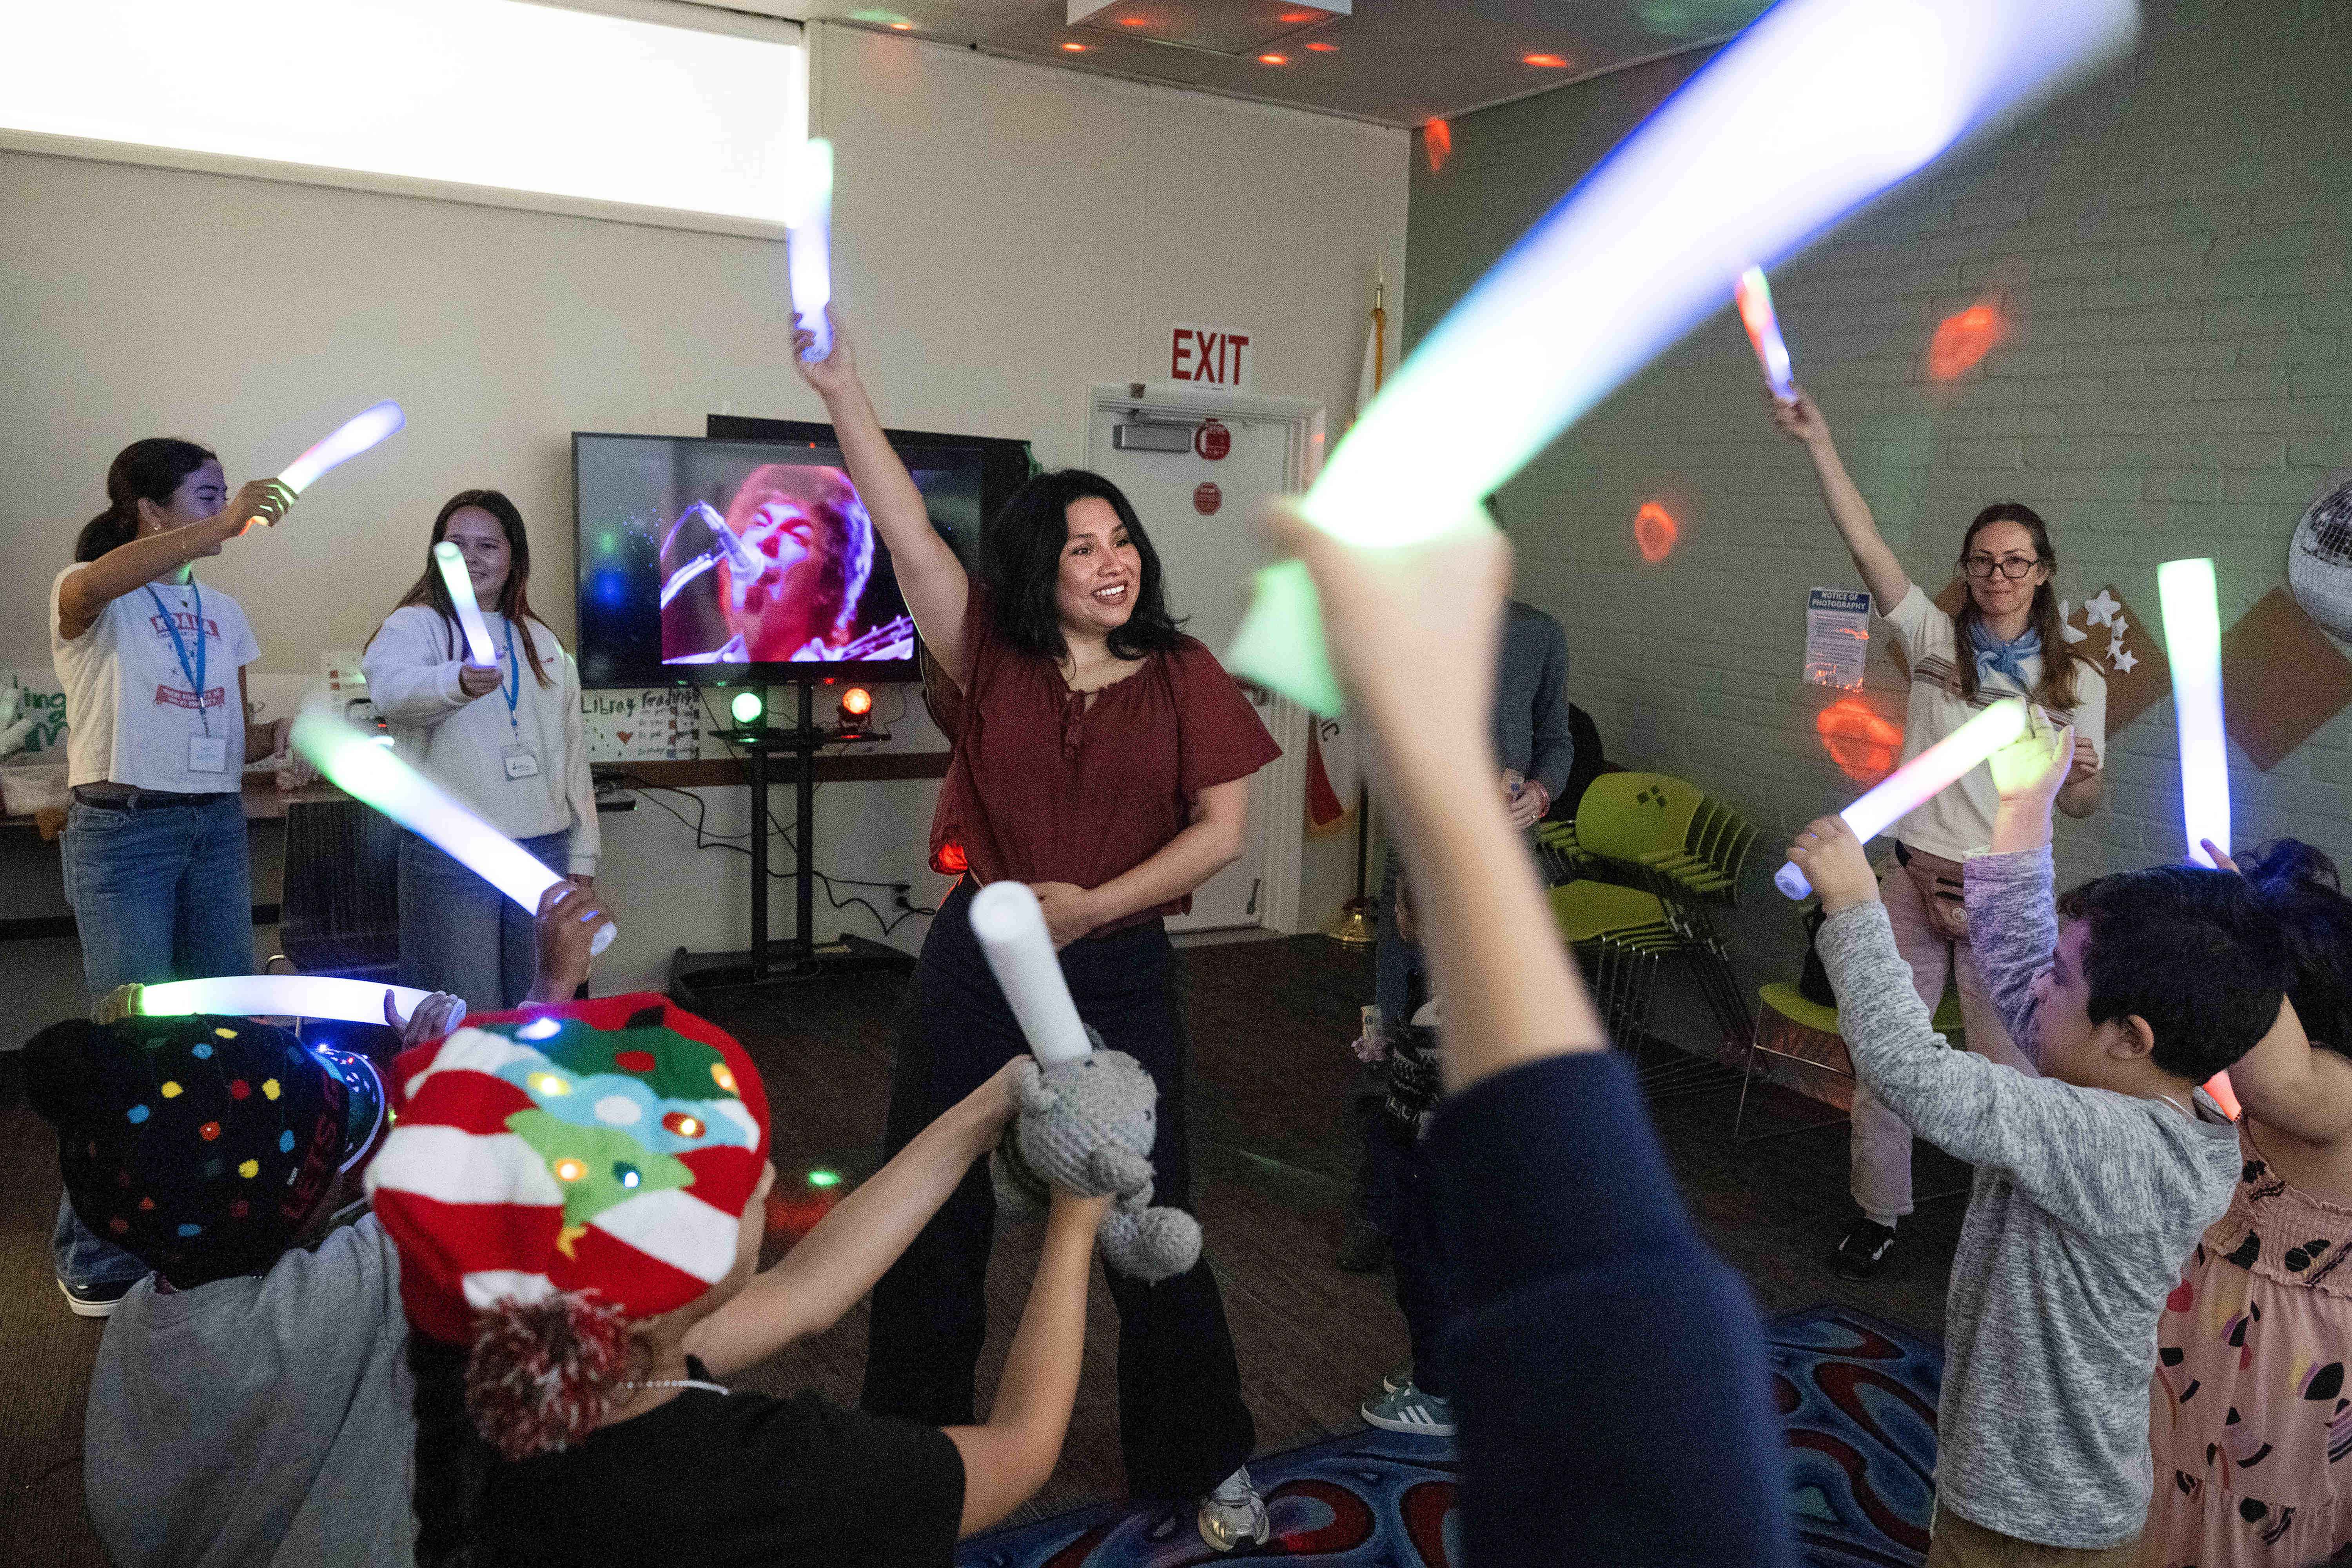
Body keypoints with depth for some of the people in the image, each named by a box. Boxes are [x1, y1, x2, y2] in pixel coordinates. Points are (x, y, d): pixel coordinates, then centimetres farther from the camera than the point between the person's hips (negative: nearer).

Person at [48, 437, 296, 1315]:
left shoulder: (220, 611, 15)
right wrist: (223, 526, -40)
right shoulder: (91, 599, -5)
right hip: (124, 830, -6)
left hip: (216, 826, 6)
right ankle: (95, 1257, 9)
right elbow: (95, 584, -32)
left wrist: (286, 735, -4)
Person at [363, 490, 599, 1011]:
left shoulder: (543, 642, 16)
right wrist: (459, 681, -46)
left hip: (544, 850, 5)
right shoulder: (415, 625, 0)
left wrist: (583, 852, 13)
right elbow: (391, 688, -24)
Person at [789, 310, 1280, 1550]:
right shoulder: (992, 661, -2)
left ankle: (1205, 1462, 30)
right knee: (929, 1213, 12)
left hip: (1119, 973, -1)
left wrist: (1091, 905, -14)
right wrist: (842, 389, -19)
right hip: (976, 963, 1)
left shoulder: (1182, 677, -2)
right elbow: (906, 533, -11)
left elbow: (1220, 830, -6)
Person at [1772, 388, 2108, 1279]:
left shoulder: (2079, 684, 4)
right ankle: (1878, 1213, 25)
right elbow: (1864, 543, -8)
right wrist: (1817, 442, -16)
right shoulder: (1935, 641, 1)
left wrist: (2084, 774, -14)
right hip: (1914, 882, 0)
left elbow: (2078, 807, 10)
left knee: (2009, 1075, 4)